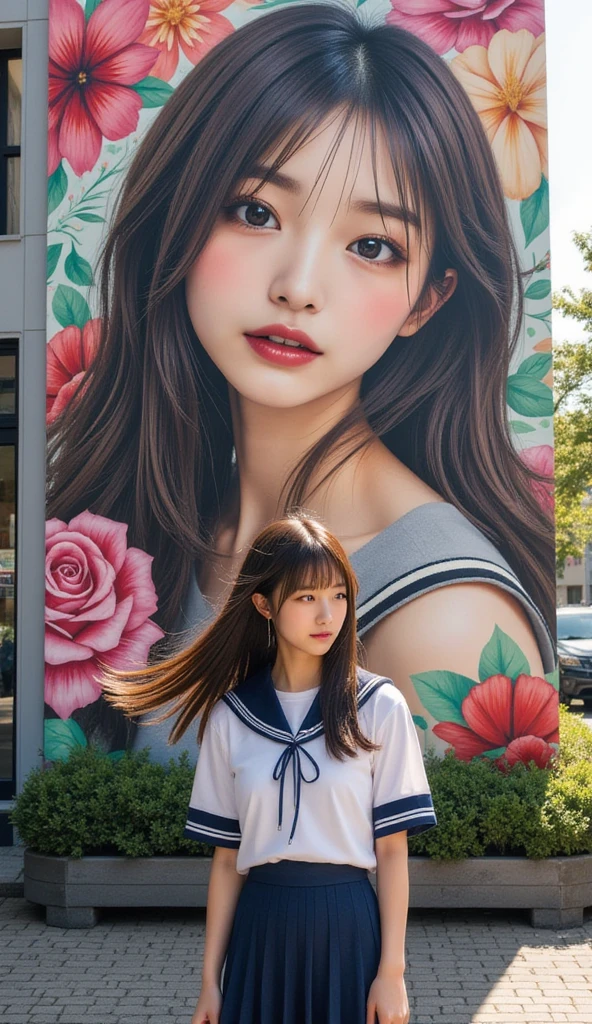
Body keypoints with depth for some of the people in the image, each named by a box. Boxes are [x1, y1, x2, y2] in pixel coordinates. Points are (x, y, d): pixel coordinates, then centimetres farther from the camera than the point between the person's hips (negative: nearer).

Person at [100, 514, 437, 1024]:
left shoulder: (380, 707, -5)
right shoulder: (230, 716, 0)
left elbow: (392, 850, -4)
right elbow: (226, 857, 3)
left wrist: (392, 973, -7)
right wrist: (210, 980, 4)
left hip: (348, 924, -1)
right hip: (261, 926, 2)